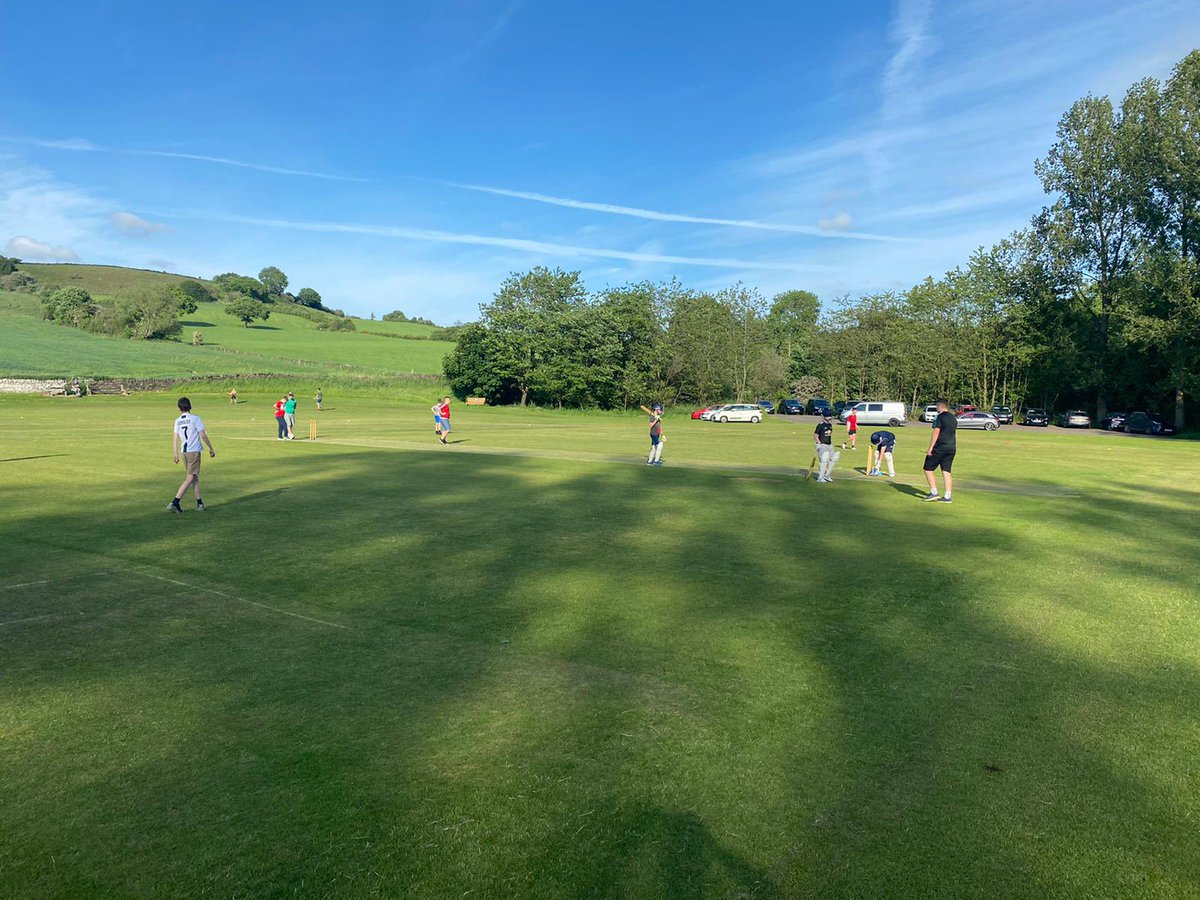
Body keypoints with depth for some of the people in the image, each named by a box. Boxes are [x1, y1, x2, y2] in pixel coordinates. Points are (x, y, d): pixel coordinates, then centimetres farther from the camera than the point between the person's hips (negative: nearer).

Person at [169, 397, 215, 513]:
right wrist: (211, 448, 3)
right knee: (190, 479, -4)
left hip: (184, 451, 5)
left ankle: (199, 503, 13)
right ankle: (175, 502, -13)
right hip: (194, 451, -5)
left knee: (195, 478, 13)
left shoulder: (177, 421, 7)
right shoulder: (195, 419, -6)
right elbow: (203, 435, -7)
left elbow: (175, 438, 5)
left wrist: (175, 454, 9)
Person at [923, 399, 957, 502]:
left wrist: (930, 448, -16)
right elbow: (952, 432, 20)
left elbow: (936, 433, -16)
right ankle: (947, 497, 4)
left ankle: (934, 493, -2)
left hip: (939, 448, -8)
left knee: (928, 469, 2)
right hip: (951, 449, 8)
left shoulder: (940, 417, -11)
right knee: (946, 472, 7)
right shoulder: (954, 418, 15)